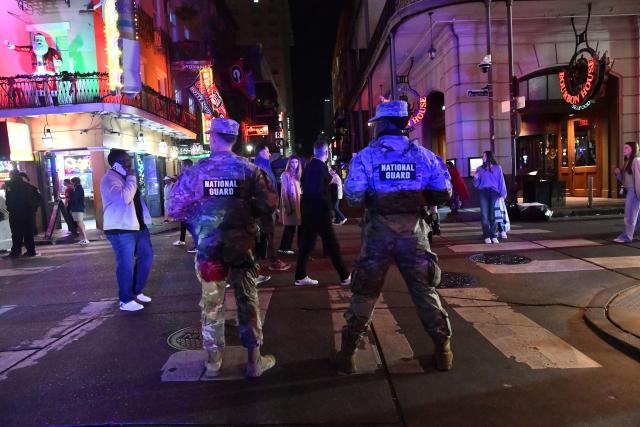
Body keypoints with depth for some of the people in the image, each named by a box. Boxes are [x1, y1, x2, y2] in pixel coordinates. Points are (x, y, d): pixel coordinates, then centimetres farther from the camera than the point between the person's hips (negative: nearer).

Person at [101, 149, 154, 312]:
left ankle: (137, 292, 28)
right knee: (125, 264, -4)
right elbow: (124, 198, -28)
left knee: (146, 256, 15)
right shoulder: (109, 179, -13)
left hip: (137, 225, 10)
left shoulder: (126, 177, 17)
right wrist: (131, 179, -18)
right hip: (121, 228, -10)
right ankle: (126, 300, 8)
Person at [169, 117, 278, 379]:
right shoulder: (249, 169, -4)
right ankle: (254, 361, 17)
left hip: (208, 246, 1)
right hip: (241, 245, 0)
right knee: (248, 302, 10)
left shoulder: (197, 171, -5)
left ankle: (213, 362, 24)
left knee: (211, 304, 13)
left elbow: (176, 209, -3)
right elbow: (269, 204, -6)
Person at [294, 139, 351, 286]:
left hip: (308, 210, 8)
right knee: (332, 244, 1)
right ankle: (345, 276, 10)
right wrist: (329, 208, -11)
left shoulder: (309, 166, 9)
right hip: (319, 211, -8)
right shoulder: (321, 167, -16)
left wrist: (329, 178, 14)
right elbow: (319, 191, -24)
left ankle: (300, 276, 16)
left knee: (306, 243, 11)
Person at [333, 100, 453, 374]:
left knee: (364, 293, 10)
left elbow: (353, 197, -12)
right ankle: (443, 352, 24)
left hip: (378, 231, -1)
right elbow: (443, 193, 3)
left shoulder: (366, 156, -5)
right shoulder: (423, 155, 2)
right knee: (425, 291, 15)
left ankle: (347, 354, 19)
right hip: (414, 230, 2)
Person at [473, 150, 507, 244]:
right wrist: (475, 178, -8)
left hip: (494, 192, -1)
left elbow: (501, 181, 4)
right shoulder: (480, 169, 15)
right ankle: (486, 236, -1)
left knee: (493, 215, -1)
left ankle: (494, 236, 3)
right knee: (484, 216, -4)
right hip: (483, 193, 1)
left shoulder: (497, 168, 10)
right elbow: (476, 184, 14)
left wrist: (502, 194, -5)